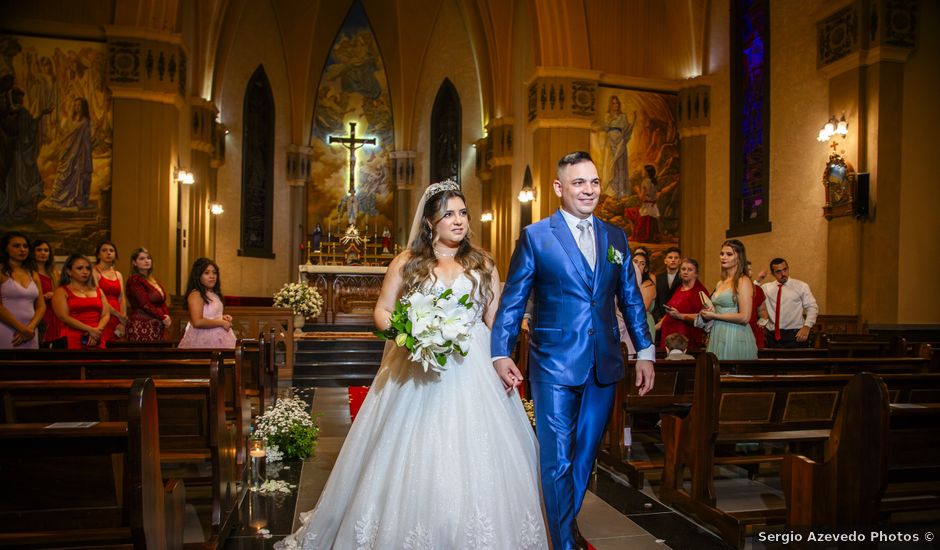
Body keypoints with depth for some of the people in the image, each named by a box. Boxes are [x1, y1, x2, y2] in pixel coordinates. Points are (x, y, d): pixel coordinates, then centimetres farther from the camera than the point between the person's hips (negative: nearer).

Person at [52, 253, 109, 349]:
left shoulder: (98, 291, 17)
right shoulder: (61, 291, 5)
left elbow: (106, 315, 8)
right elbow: (64, 317, -7)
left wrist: (97, 330, -11)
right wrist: (90, 330, -14)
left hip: (97, 341, 4)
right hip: (73, 340, -3)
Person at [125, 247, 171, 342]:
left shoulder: (153, 280, 16)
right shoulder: (134, 280, -7)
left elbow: (162, 302, 13)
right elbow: (145, 305, -13)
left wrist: (166, 315, -5)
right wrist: (163, 317, -9)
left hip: (157, 326, 7)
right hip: (141, 326, -7)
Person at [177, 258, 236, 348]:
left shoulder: (214, 294, 13)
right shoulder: (195, 295, -13)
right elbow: (198, 322, -25)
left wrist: (223, 317, 8)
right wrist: (221, 323, -15)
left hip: (219, 338, 8)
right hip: (204, 340, -8)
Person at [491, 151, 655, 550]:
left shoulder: (616, 237, 10)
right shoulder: (535, 236, -3)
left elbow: (631, 299, 13)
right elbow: (512, 301, -3)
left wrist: (645, 351, 9)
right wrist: (501, 353, -9)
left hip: (604, 365, 5)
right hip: (554, 364, -4)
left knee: (586, 454, 17)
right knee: (557, 460, 3)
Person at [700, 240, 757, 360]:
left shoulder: (743, 281, -9)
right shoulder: (720, 284, 14)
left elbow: (744, 317, -17)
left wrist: (714, 315, -11)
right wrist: (707, 312, 4)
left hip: (735, 338, -7)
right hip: (717, 336, 7)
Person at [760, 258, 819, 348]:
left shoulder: (801, 286, 5)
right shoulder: (766, 288, 10)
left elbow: (812, 308, 2)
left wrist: (806, 327, -12)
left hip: (795, 335, -2)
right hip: (772, 335, 2)